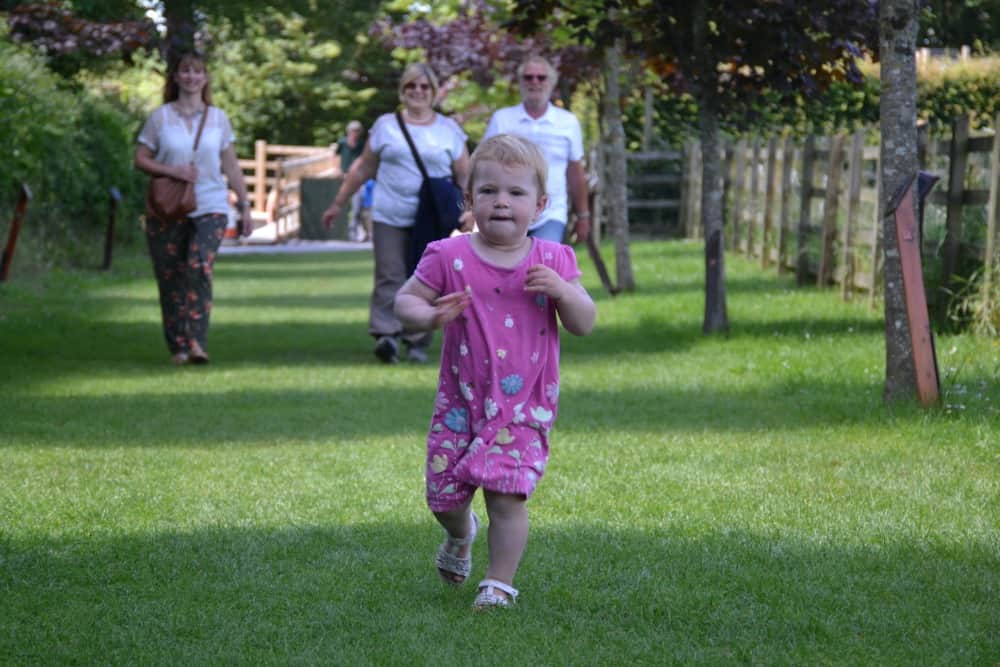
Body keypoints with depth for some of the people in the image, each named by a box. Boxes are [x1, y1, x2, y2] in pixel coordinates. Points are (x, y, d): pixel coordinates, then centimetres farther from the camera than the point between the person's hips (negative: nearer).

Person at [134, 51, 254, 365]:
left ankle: (196, 341, -23)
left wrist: (244, 206, 10)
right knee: (170, 277, 1)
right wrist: (172, 171, -13)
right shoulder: (160, 117, 4)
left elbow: (231, 167, 13)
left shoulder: (218, 118, 9)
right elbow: (140, 159, 3)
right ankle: (178, 345, 14)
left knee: (199, 266, -22)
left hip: (210, 208, 0)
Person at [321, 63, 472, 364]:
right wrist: (338, 204, 16)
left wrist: (469, 210, -7)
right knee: (390, 277, -11)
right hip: (390, 218, 0)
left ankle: (418, 342, 7)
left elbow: (464, 176, 8)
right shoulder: (385, 125, 11)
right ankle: (386, 335, -20)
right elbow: (363, 168, 16)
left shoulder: (449, 130, 10)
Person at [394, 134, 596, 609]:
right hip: (461, 400, 1)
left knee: (506, 495, -12)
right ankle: (459, 534, 44)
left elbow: (584, 324, -2)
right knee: (443, 493, 8)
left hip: (525, 405, -1)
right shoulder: (450, 258, -5)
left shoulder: (552, 261, -2)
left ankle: (500, 582, 6)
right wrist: (430, 316, -22)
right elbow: (405, 301, 0)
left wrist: (563, 290, -22)